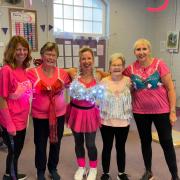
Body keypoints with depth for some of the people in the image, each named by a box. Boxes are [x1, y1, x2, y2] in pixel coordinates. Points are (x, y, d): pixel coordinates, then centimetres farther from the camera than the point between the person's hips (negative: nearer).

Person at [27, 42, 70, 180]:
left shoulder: (62, 73, -4)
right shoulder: (32, 73, -13)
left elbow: (69, 86, 14)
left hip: (59, 114, 3)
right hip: (40, 115, -2)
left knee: (56, 143, 18)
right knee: (40, 144, 12)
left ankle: (53, 168, 42)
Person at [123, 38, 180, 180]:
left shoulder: (159, 64, -11)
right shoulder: (131, 69, -3)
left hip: (162, 111, -3)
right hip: (140, 112, 3)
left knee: (166, 143, 6)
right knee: (145, 142, 16)